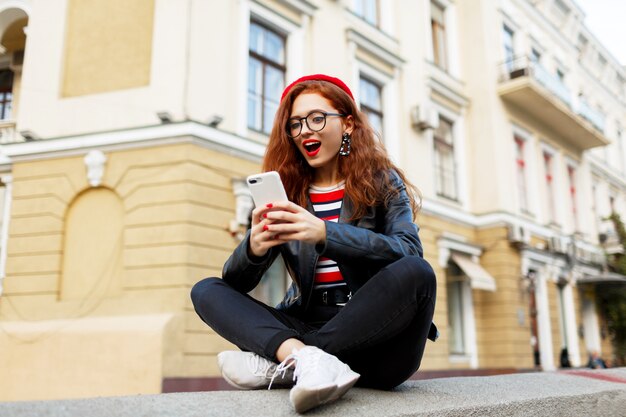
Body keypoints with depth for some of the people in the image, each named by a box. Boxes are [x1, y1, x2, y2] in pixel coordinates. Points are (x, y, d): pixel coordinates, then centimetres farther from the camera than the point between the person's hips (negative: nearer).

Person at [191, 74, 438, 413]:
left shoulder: (382, 181, 4)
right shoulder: (284, 193, 9)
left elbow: (409, 252, -15)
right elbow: (236, 282, 2)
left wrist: (324, 233, -29)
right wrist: (254, 248, -23)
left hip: (375, 335, -2)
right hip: (307, 327, 3)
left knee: (417, 273, -30)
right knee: (206, 290, -9)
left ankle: (280, 363, -25)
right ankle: (307, 357, -35)